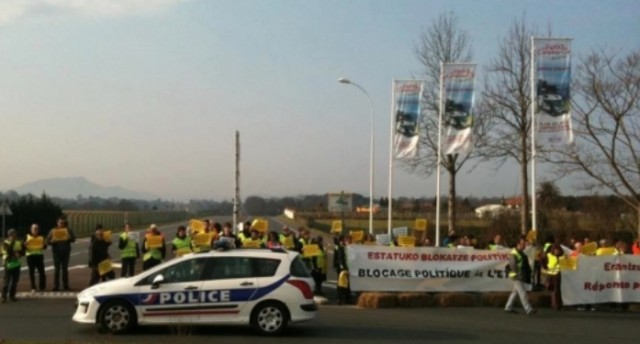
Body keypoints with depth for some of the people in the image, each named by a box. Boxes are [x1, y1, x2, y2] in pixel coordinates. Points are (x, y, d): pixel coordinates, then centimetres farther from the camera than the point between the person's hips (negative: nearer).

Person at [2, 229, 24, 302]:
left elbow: (22, 252, 9)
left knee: (15, 281, 8)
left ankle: (12, 295, 18)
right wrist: (12, 243, -21)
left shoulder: (18, 243, 9)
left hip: (16, 264, 5)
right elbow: (9, 252, -20)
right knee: (7, 281, -5)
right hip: (8, 264, -5)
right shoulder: (5, 243, -8)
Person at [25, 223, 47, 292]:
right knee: (31, 272, 0)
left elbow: (45, 247, 7)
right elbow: (24, 247, 2)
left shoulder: (41, 237, 8)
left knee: (41, 271, -5)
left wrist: (44, 244, -13)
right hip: (30, 256, 0)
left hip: (39, 256, 0)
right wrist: (25, 244, -18)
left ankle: (42, 287, 4)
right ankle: (33, 288, 7)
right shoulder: (27, 237, 5)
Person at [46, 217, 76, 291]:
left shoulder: (68, 230, 7)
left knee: (65, 269, 6)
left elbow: (73, 239, 3)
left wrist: (69, 238, -19)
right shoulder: (53, 231, 1)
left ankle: (66, 286, 11)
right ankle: (56, 286, -2)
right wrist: (52, 241, -23)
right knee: (57, 269, -4)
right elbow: (48, 241, -1)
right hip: (56, 252, -2)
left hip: (66, 252, 2)